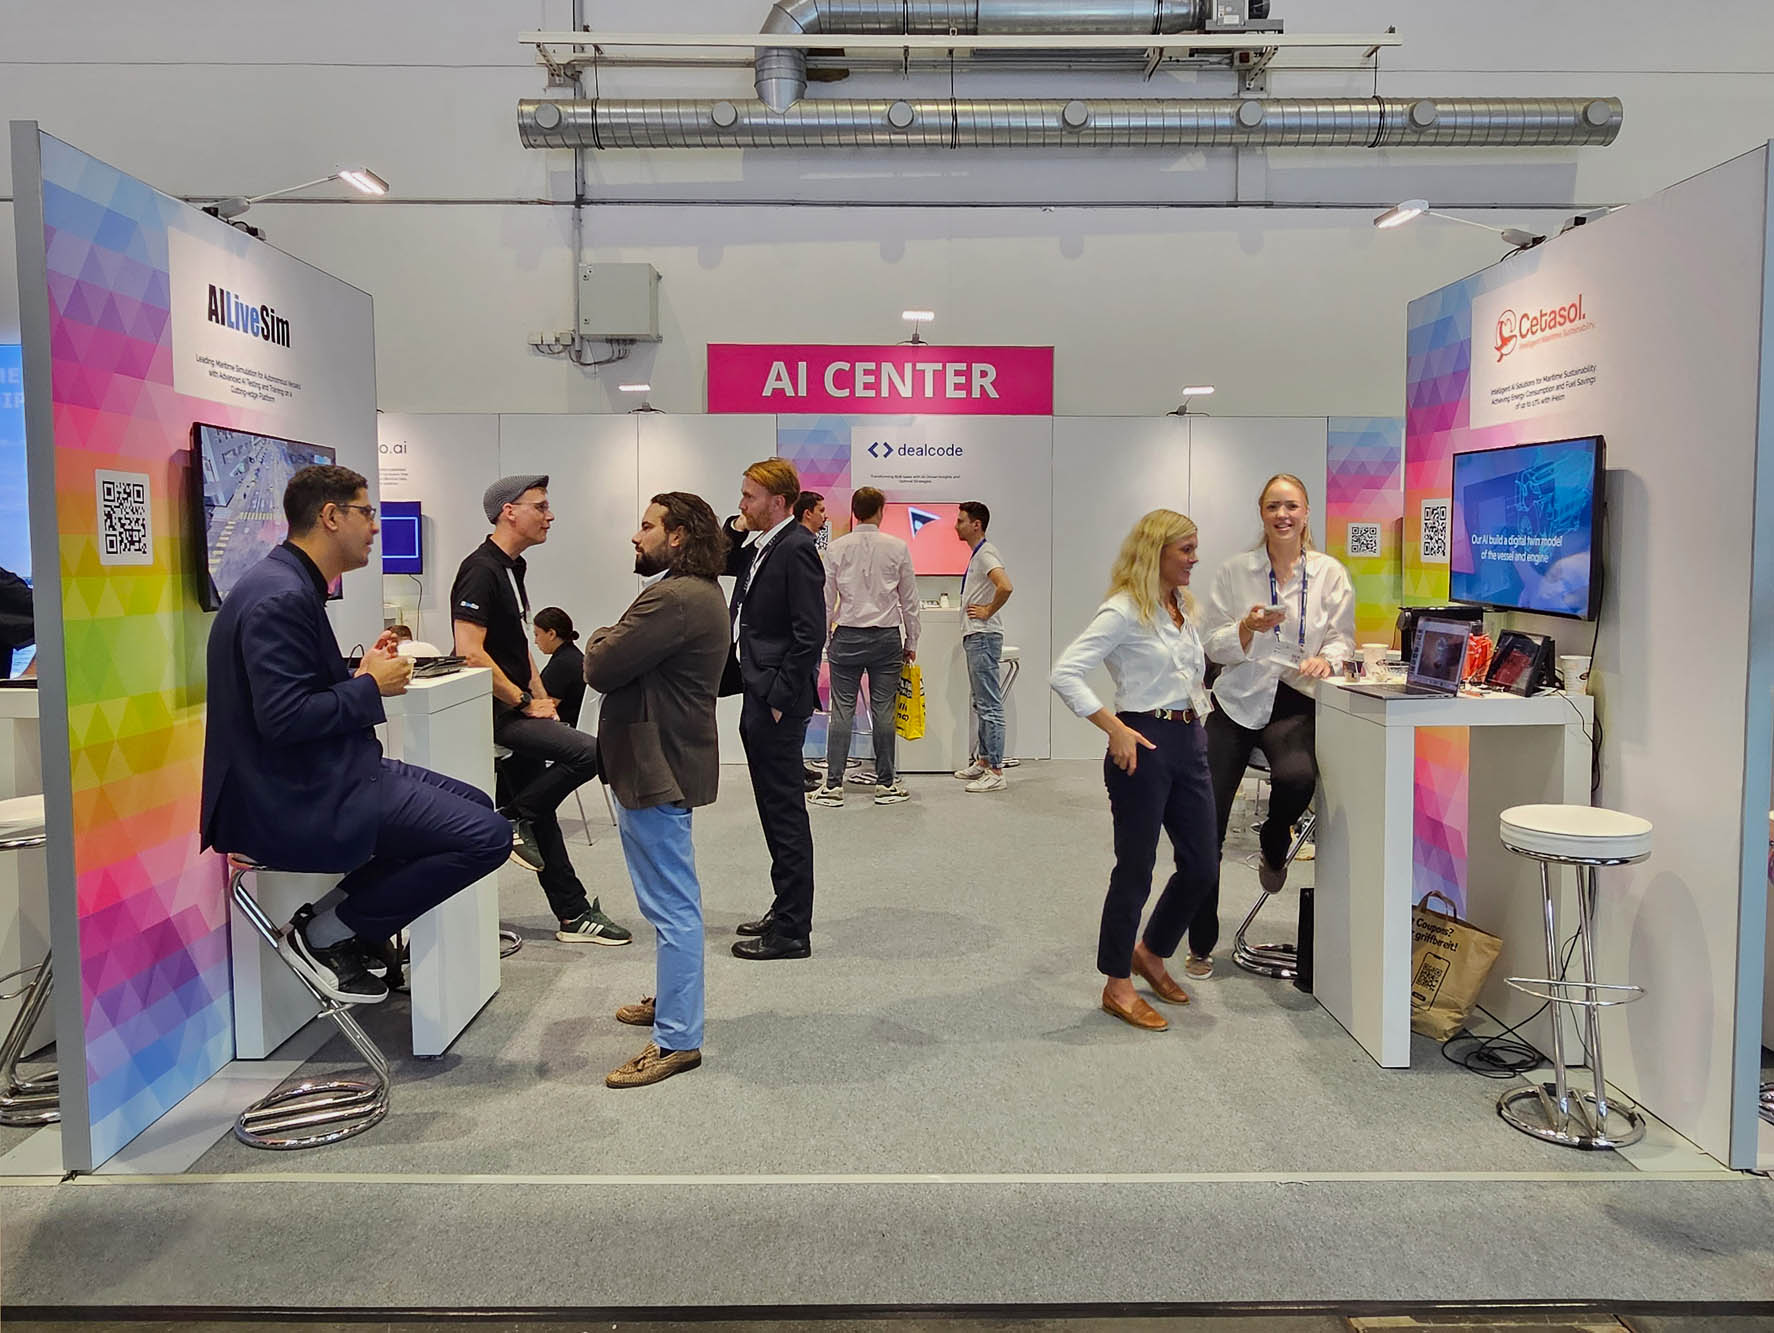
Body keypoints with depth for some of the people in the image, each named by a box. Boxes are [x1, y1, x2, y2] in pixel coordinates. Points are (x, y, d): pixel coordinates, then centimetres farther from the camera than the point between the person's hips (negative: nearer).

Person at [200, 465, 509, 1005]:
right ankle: (323, 935, -3)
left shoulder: (294, 585, 13)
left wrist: (361, 672, 9)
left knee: (474, 804, 15)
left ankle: (336, 916, 12)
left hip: (323, 775, 11)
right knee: (486, 836, -16)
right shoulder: (281, 597, -20)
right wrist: (371, 687, -14)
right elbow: (282, 716, -26)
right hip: (298, 800, -11)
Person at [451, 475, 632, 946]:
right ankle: (515, 819, -3)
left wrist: (541, 698, 11)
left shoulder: (511, 567, 15)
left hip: (518, 712, 10)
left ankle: (574, 915, 17)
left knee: (540, 815, 11)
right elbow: (470, 652, -22)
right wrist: (526, 703, -16)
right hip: (497, 713, -10)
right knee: (587, 752, -22)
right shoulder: (481, 571, -15)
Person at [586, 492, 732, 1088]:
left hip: (656, 767, -11)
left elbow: (601, 669, -22)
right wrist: (613, 645, -4)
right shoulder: (697, 592, 15)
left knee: (672, 904, -5)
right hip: (661, 761, 12)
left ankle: (677, 1039, 3)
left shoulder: (675, 599, -22)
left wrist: (603, 639, -2)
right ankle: (670, 998, 38)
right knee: (673, 899, 22)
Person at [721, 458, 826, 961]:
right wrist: (735, 529, 10)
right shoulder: (762, 547, 13)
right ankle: (786, 911, 28)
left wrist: (781, 698, -18)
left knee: (785, 811, -3)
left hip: (777, 700, -10)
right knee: (776, 809, 17)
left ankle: (792, 931, 5)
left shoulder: (796, 548, -15)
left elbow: (810, 635, -19)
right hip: (757, 694, 10)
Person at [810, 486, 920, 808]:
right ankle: (886, 784, 12)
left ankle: (833, 785, 3)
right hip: (886, 637, 0)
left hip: (847, 637, 0)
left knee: (842, 711, 2)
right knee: (883, 711, 5)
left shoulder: (837, 548, -1)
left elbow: (826, 600, 1)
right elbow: (909, 602, 4)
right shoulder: (898, 548, -1)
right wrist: (911, 642, 13)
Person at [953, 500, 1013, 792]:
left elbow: (1005, 586, -31)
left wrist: (988, 612, -19)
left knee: (990, 706, -9)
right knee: (981, 704, 16)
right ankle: (983, 760, 25)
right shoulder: (977, 554, 17)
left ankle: (995, 772, -7)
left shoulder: (986, 554, -15)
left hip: (984, 637, -11)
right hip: (975, 637, 11)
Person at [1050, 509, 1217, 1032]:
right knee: (1135, 868, 1)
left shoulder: (1183, 607, 13)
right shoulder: (1123, 611, -12)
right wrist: (1115, 729, -21)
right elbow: (1065, 674, -20)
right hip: (1145, 742, -8)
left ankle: (1151, 952, 34)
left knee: (1202, 866, 11)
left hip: (1189, 740, 8)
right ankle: (1118, 986, 16)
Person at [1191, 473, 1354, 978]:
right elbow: (1217, 646, 3)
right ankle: (1200, 944, 12)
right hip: (1238, 698, 1)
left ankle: (1273, 853, 4)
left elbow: (1342, 638, 6)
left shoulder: (1331, 573, 5)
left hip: (1295, 700, 0)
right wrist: (1249, 628, -18)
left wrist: (1326, 659, -16)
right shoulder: (1234, 571, 5)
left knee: (1297, 777, -35)